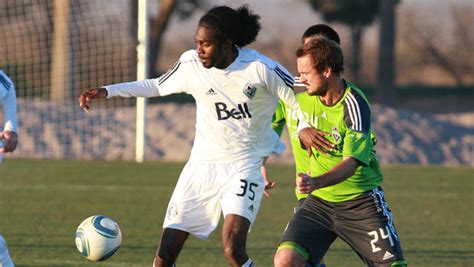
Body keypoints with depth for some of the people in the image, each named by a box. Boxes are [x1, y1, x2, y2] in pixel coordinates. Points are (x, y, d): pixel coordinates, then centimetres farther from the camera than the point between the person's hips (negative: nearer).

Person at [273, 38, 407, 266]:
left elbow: (351, 163, -29)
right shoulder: (309, 97, 1)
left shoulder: (354, 106, -20)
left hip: (361, 202, -5)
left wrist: (316, 183, -43)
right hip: (320, 201, 5)